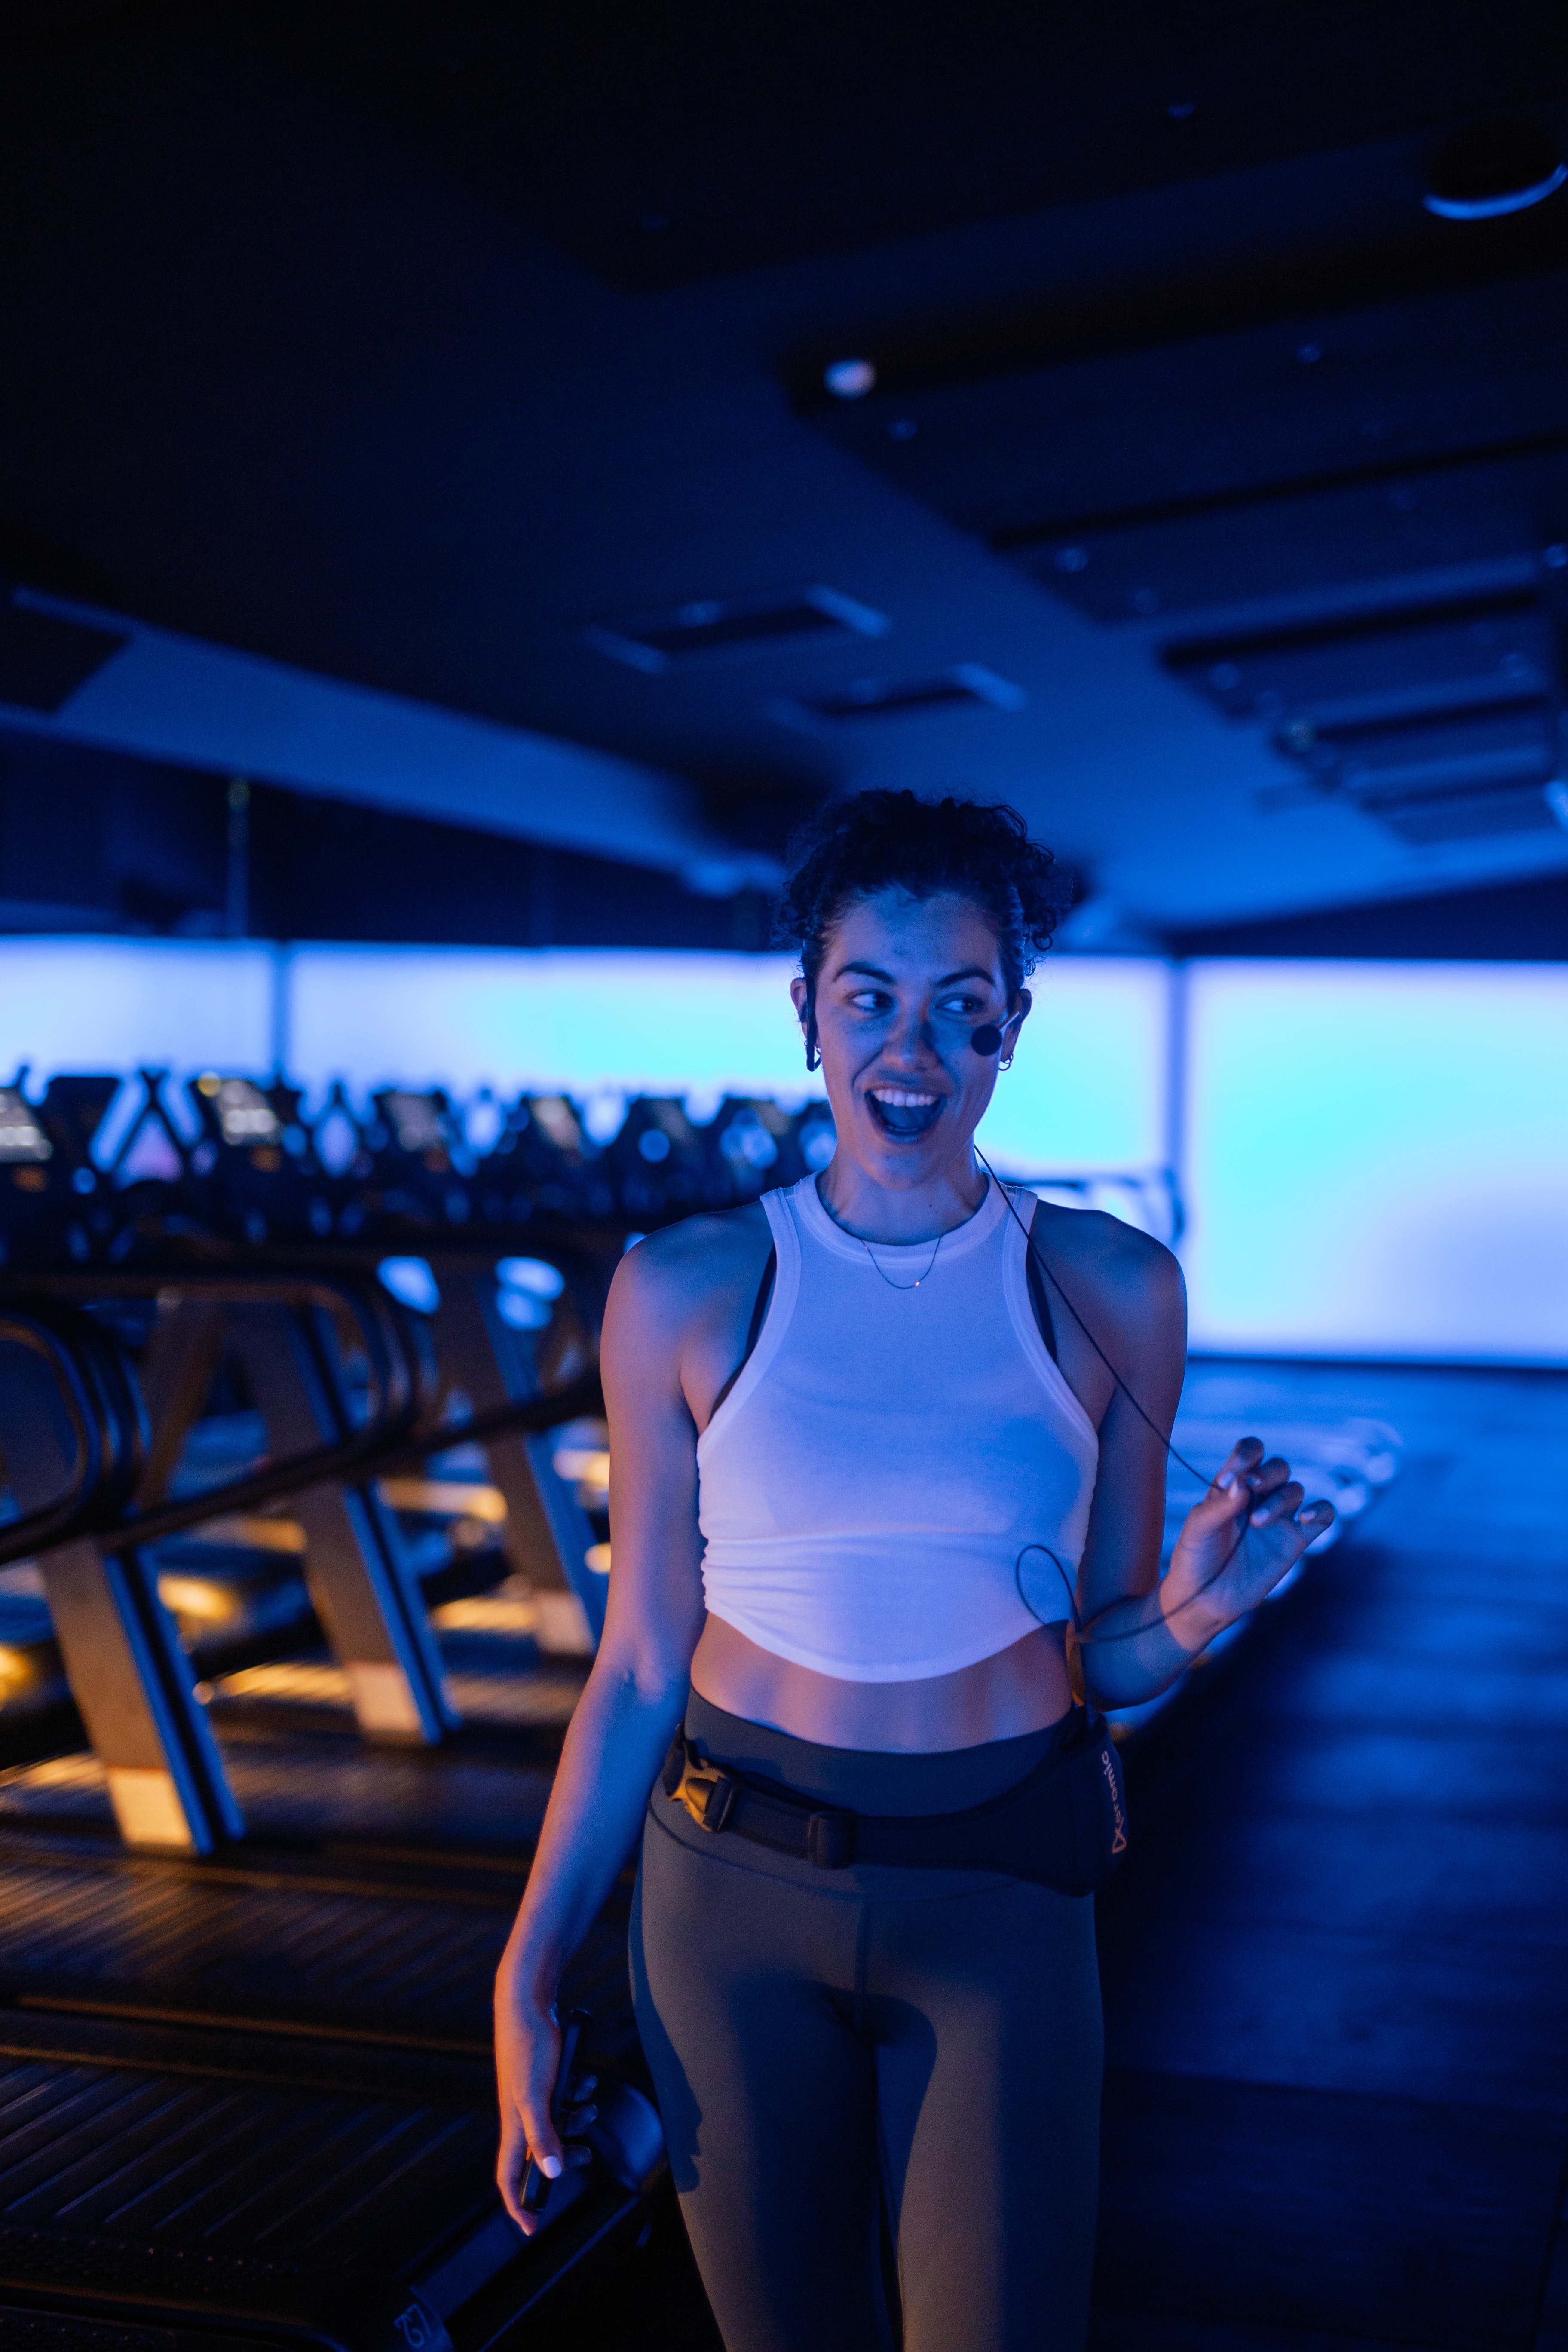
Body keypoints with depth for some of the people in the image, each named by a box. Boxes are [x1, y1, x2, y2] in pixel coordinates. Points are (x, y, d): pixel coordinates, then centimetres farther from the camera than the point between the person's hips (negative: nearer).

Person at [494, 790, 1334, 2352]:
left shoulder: (1108, 1290, -3)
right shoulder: (686, 1292, -5)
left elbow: (1106, 1656, 5)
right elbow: (640, 1668, 0)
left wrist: (1194, 1610, -17)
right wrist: (528, 1974, -2)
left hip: (996, 1906, 0)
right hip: (735, 1897, 0)